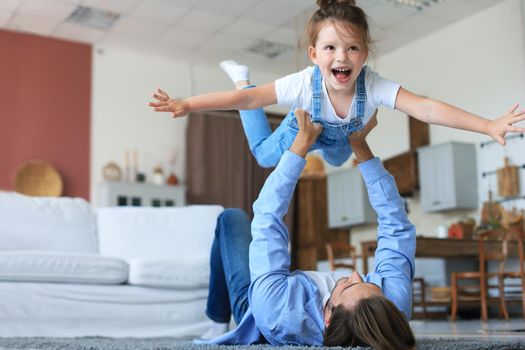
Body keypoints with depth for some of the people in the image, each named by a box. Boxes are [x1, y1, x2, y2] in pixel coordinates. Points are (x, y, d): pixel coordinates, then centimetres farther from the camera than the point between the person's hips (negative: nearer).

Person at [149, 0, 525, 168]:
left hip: (341, 137, 3)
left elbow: (426, 108, -53)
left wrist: (489, 125, -62)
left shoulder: (373, 85, -45)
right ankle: (240, 74, 33)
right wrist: (187, 105, -55)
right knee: (264, 155, 24)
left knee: (338, 158, 35)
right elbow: (248, 99, -46)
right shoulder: (304, 83, -46)